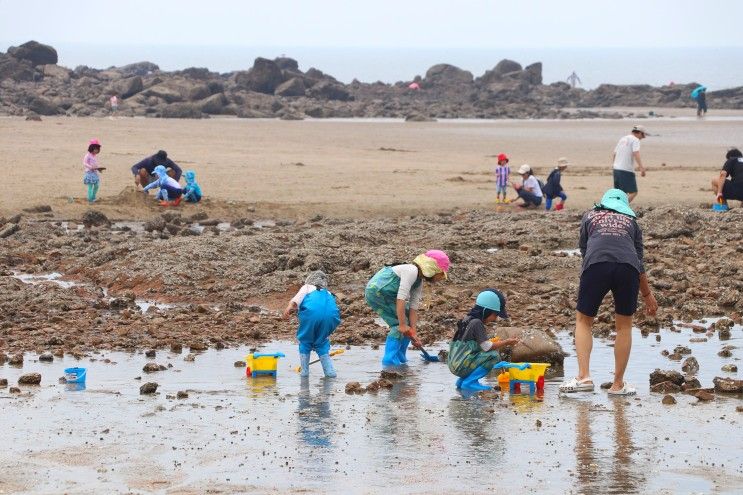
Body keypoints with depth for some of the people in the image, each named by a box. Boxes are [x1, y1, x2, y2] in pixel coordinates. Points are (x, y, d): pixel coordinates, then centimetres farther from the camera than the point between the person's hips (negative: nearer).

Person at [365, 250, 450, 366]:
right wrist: (402, 325, -25)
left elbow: (413, 308, 8)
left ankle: (400, 357, 16)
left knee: (408, 321, 11)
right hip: (377, 291, -10)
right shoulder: (411, 271, -20)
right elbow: (400, 299, -26)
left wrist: (414, 333, 0)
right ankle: (390, 359, -11)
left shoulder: (419, 282, 11)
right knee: (399, 323, -13)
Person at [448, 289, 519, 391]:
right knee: (494, 356, -14)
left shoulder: (468, 319, 13)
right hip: (461, 366, -10)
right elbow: (487, 346, -18)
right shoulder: (477, 323, -15)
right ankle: (469, 382, -11)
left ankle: (462, 381, 14)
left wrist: (491, 341, 14)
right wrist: (506, 342, -7)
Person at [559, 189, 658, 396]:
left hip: (596, 263, -1)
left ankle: (583, 377, -2)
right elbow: (640, 260, 32)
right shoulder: (631, 221, 31)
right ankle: (618, 384, 17)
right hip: (628, 267, 1)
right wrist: (648, 295, 41)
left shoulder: (590, 216, 29)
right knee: (624, 326, 15)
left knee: (583, 321, 13)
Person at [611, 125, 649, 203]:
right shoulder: (635, 140, -5)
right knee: (633, 192, -7)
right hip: (627, 170, -8)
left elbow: (614, 155, 25)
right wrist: (642, 168, -28)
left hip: (616, 169, 8)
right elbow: (636, 154, -21)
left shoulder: (622, 139, 19)